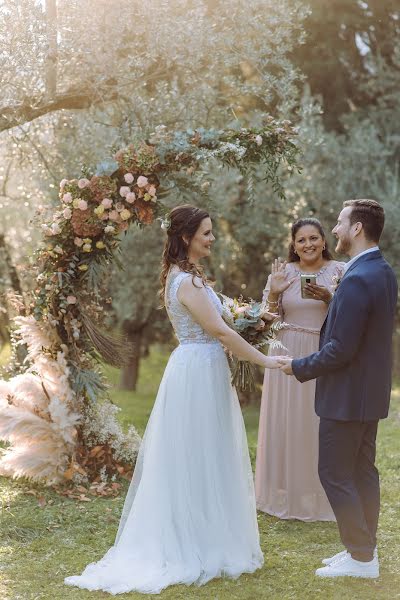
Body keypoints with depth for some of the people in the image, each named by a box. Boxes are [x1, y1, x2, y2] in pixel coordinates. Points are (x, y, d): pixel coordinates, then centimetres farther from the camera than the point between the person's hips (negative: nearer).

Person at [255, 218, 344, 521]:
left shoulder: (341, 271, 0)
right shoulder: (282, 273, 4)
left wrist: (329, 299, -18)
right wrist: (274, 292, -11)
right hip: (289, 357, 1)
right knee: (287, 424, 5)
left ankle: (323, 495, 17)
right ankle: (287, 494, 18)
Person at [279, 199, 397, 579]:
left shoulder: (357, 280, -24)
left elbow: (341, 349, -24)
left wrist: (299, 367, -11)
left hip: (347, 395, -10)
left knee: (335, 474, 0)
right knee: (362, 471, 16)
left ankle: (360, 558, 7)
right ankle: (364, 549, 25)